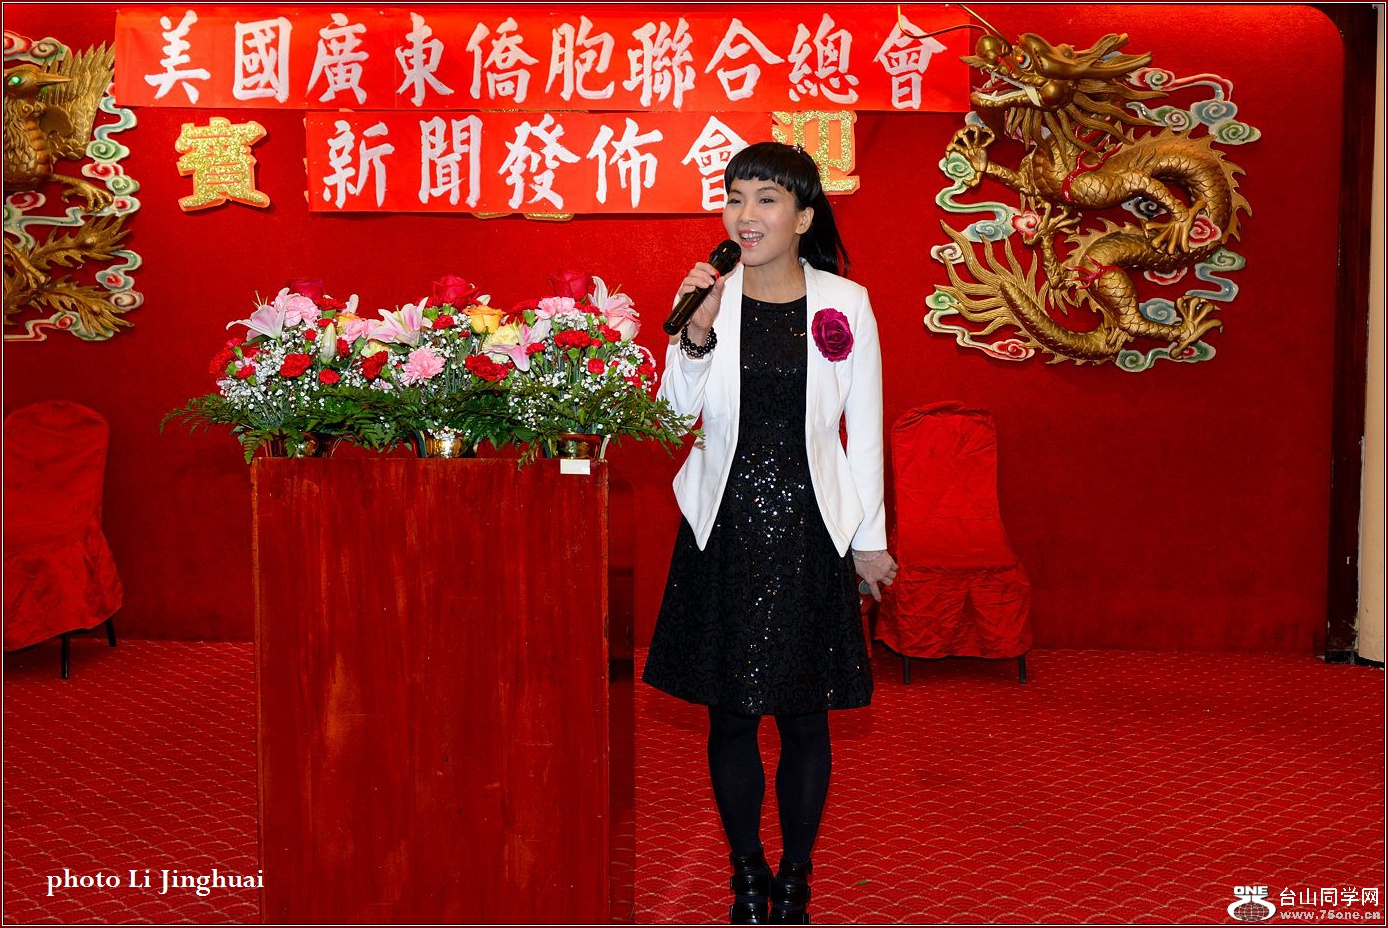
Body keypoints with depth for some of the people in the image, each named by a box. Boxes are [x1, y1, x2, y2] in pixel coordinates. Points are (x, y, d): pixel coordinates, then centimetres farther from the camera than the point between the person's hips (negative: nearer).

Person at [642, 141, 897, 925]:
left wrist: (870, 536, 4)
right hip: (725, 530, 1)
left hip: (809, 530, -1)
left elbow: (864, 426, 3)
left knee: (804, 715, 7)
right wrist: (698, 333, -19)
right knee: (730, 712, 8)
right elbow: (675, 412, -4)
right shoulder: (709, 295, 1)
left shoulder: (846, 303, -1)